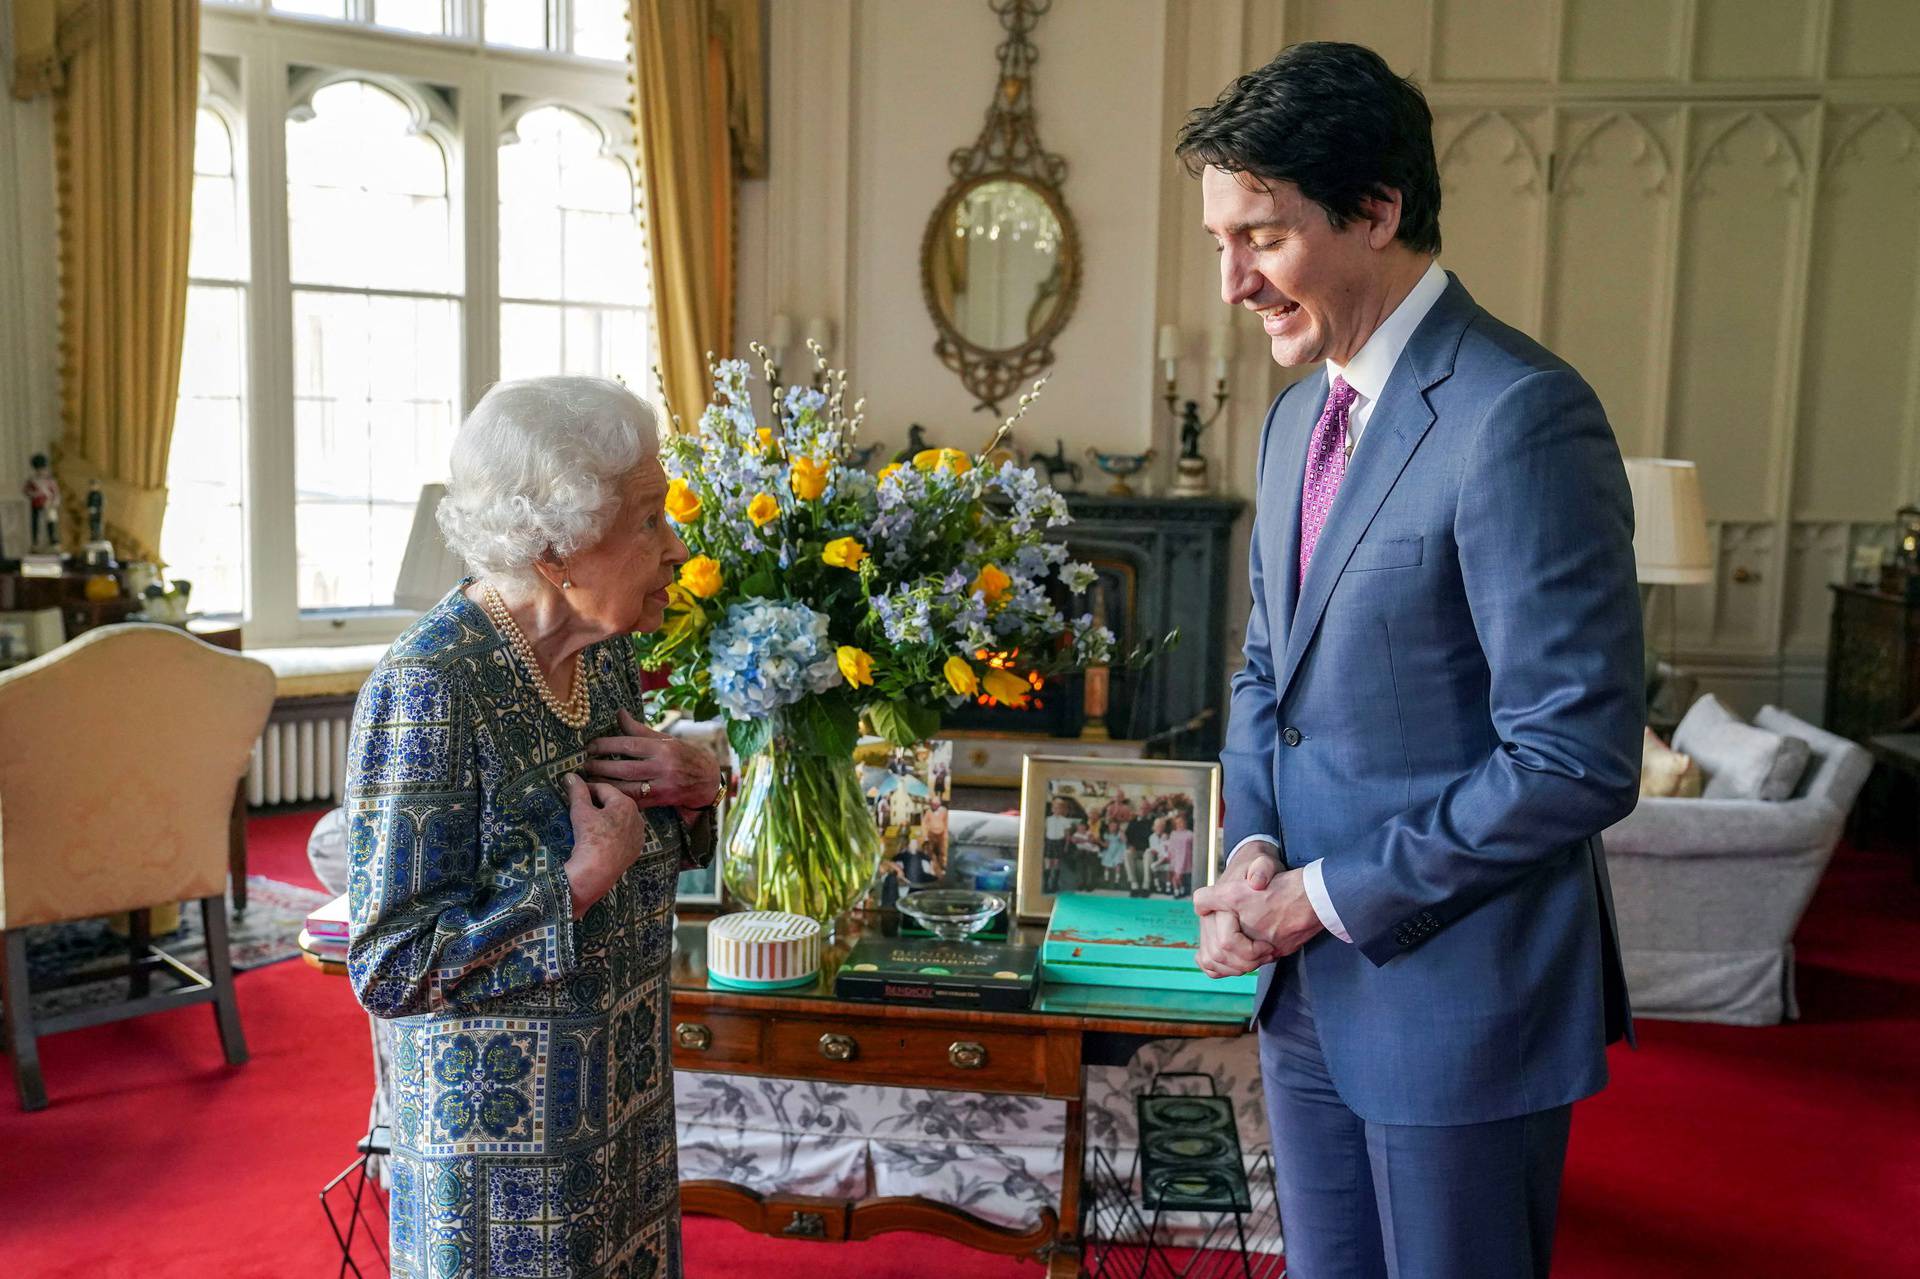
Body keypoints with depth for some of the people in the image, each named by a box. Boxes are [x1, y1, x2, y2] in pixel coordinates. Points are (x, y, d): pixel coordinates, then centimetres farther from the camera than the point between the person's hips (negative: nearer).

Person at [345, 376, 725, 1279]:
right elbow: (390, 969, -22)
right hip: (497, 1129, -7)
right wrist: (582, 882, -26)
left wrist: (693, 789, -6)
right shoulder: (429, 691, -24)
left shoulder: (601, 649, 0)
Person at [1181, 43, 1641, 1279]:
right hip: (1311, 985, 8)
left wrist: (1330, 897, -16)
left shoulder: (1520, 414, -20)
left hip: (1455, 995, -7)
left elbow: (1579, 758, -23)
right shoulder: (1299, 415, 8)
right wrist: (1253, 848, -2)